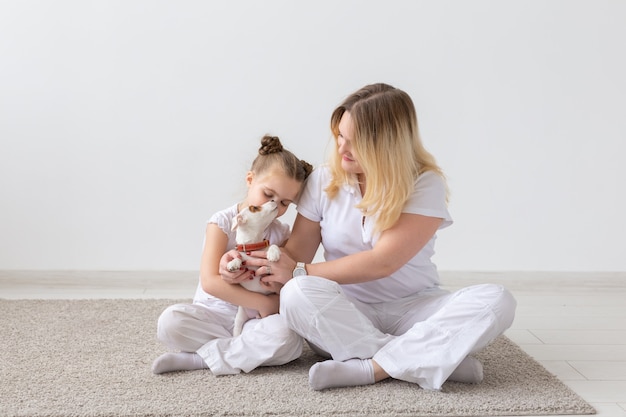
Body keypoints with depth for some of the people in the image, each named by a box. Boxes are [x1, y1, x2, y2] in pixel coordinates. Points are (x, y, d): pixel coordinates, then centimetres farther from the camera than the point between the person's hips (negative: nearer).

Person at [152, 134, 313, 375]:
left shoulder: (281, 234, 5)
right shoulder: (222, 223, -6)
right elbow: (210, 282, -18)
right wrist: (264, 304, -18)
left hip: (256, 321, 3)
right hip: (214, 314, -2)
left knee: (288, 336, -31)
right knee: (170, 321, -29)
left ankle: (198, 358, -19)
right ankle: (250, 349, -20)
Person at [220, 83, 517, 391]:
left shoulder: (425, 184, -10)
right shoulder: (324, 181, 1)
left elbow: (382, 262, -18)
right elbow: (295, 253, 2)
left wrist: (299, 271, -16)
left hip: (414, 308, -1)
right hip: (345, 314, 2)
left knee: (496, 301, -27)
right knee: (296, 295, -33)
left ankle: (368, 368, -31)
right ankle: (439, 359, -29)